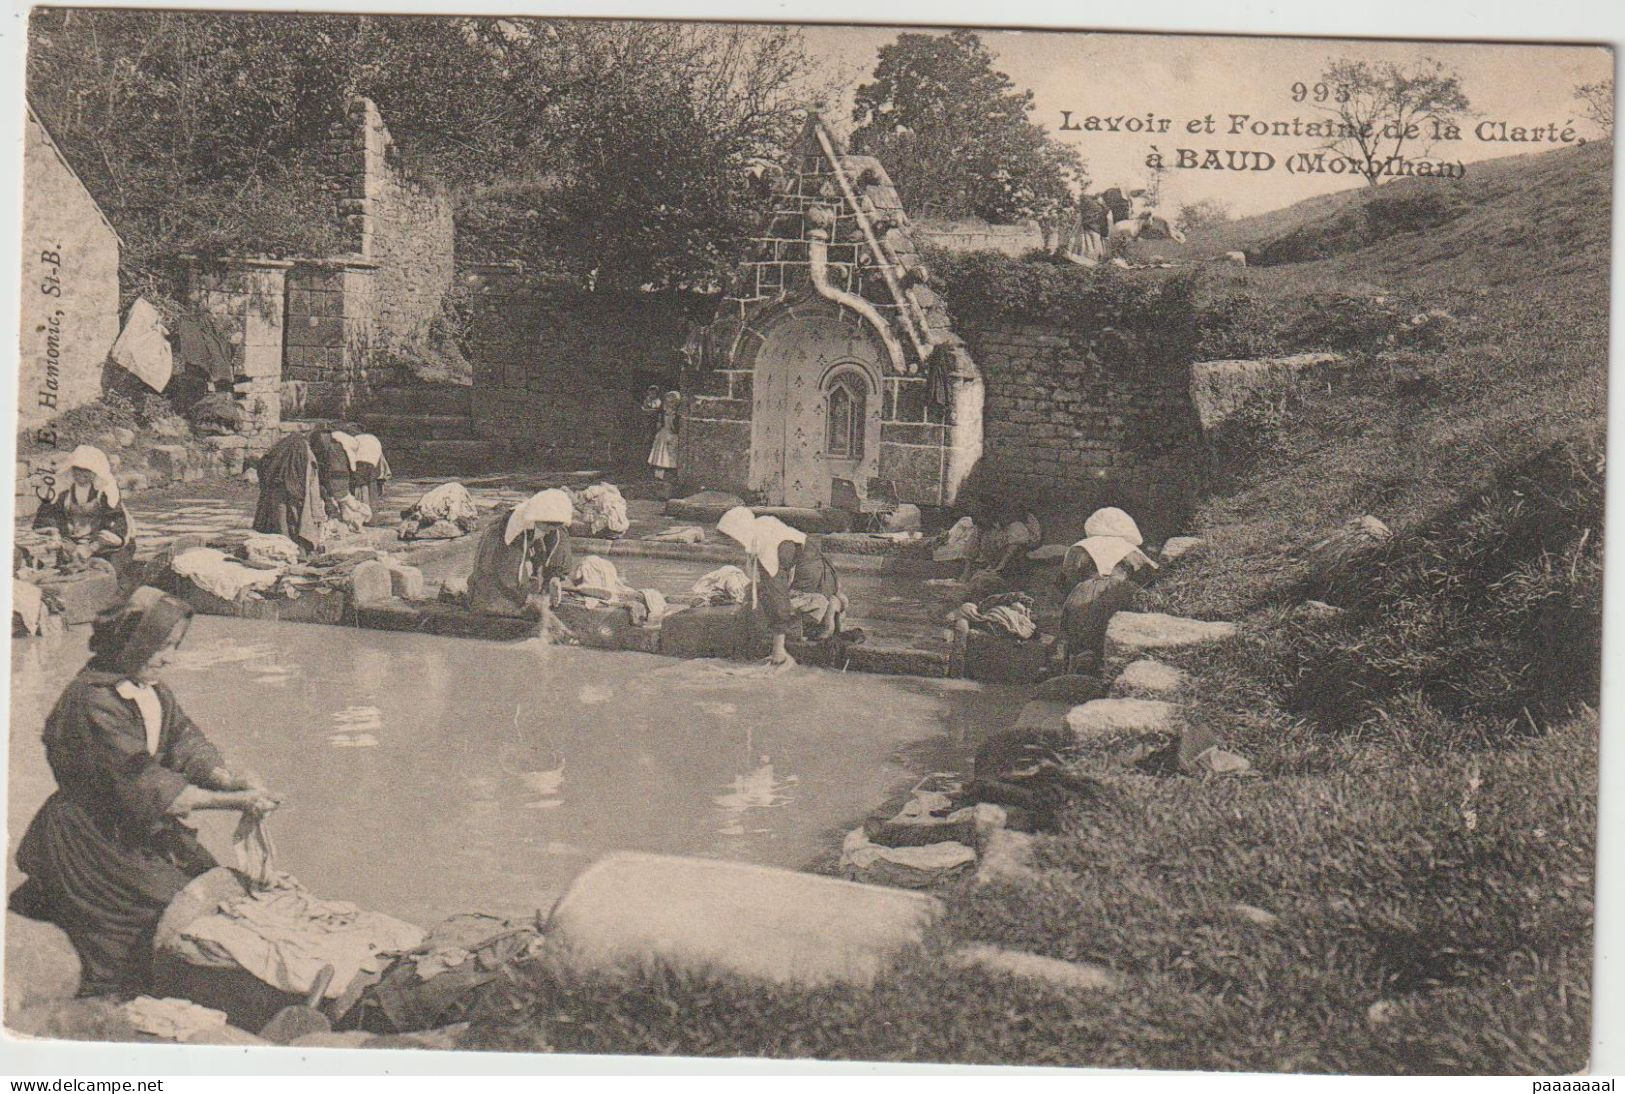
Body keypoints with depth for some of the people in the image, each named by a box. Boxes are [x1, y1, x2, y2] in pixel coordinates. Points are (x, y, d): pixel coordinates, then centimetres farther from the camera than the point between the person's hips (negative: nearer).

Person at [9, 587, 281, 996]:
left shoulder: (151, 690, 6)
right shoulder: (93, 701, -23)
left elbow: (187, 744, -2)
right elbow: (147, 786, -27)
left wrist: (231, 778, -23)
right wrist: (235, 801, -30)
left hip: (142, 831, 9)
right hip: (96, 840, -8)